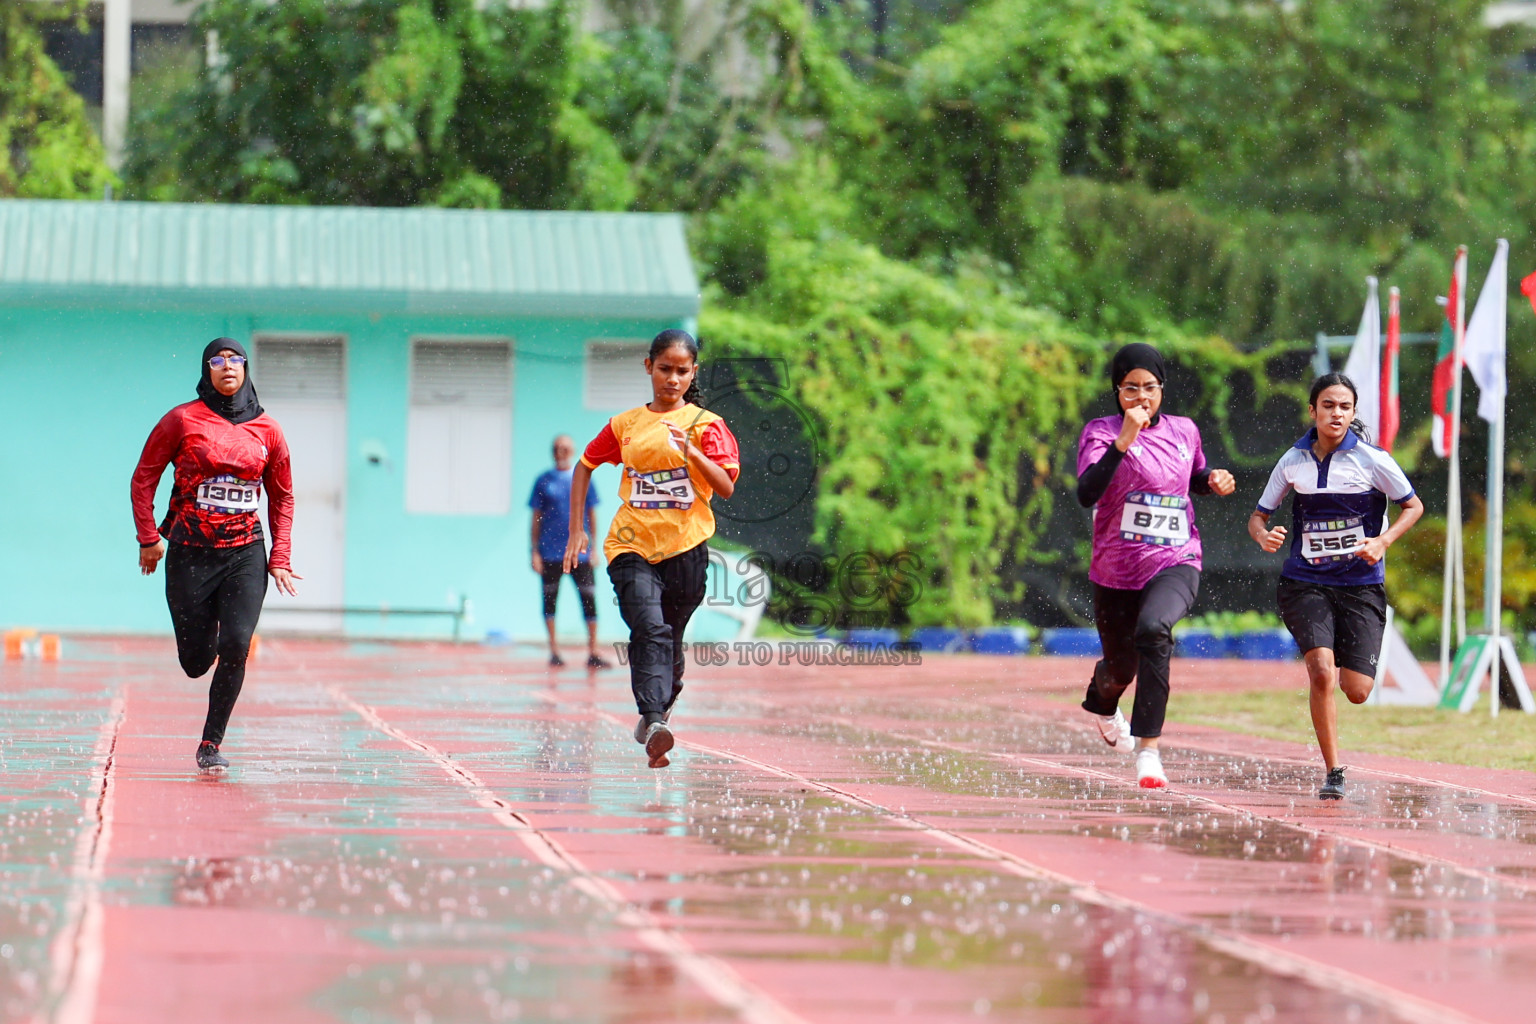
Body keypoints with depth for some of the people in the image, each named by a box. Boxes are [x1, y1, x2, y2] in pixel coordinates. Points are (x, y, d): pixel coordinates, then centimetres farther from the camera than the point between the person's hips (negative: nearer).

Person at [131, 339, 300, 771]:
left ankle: (211, 743, -2)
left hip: (246, 554, 1)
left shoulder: (266, 430, 5)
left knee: (236, 646, -14)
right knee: (196, 662, 1)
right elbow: (144, 477, 5)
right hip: (189, 552, -1)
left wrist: (279, 558, 6)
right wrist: (148, 537, -3)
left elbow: (282, 496, 14)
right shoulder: (182, 420, -2)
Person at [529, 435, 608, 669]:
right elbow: (536, 518, 8)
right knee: (550, 599, 3)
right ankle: (554, 651, 12)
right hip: (550, 552, 0)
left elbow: (591, 516, 10)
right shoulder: (544, 480, 5)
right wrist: (535, 551, 3)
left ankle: (593, 652, -1)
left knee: (588, 600, -4)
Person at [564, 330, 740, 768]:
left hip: (685, 547, 0)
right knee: (650, 630, -20)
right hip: (632, 546, 0)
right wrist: (576, 530, 16)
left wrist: (691, 452, -24)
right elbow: (585, 465, 22)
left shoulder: (705, 425, 2)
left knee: (669, 640, 9)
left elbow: (726, 487, -9)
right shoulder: (625, 425, 9)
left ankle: (659, 711, 34)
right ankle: (654, 724, -34)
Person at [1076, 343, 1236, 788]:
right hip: (1116, 570, 0)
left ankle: (1148, 749, -32)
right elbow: (1087, 494, -26)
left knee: (1153, 629, -32)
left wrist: (1213, 482, 2)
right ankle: (1101, 701, 57)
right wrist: (1124, 441, -34)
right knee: (1121, 667, 15)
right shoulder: (1101, 432, -8)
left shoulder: (1184, 431, 4)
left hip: (1176, 563, 0)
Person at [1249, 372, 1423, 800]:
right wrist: (1264, 536, -13)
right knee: (1322, 672, -21)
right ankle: (1333, 772, -7)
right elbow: (1258, 515, 11)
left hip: (1361, 585, 0)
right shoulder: (1293, 461, 1)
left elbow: (1414, 506, 6)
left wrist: (1383, 542, -11)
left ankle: (1337, 672, 35)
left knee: (1356, 692, -5)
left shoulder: (1372, 460, -6)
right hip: (1305, 584, 0)